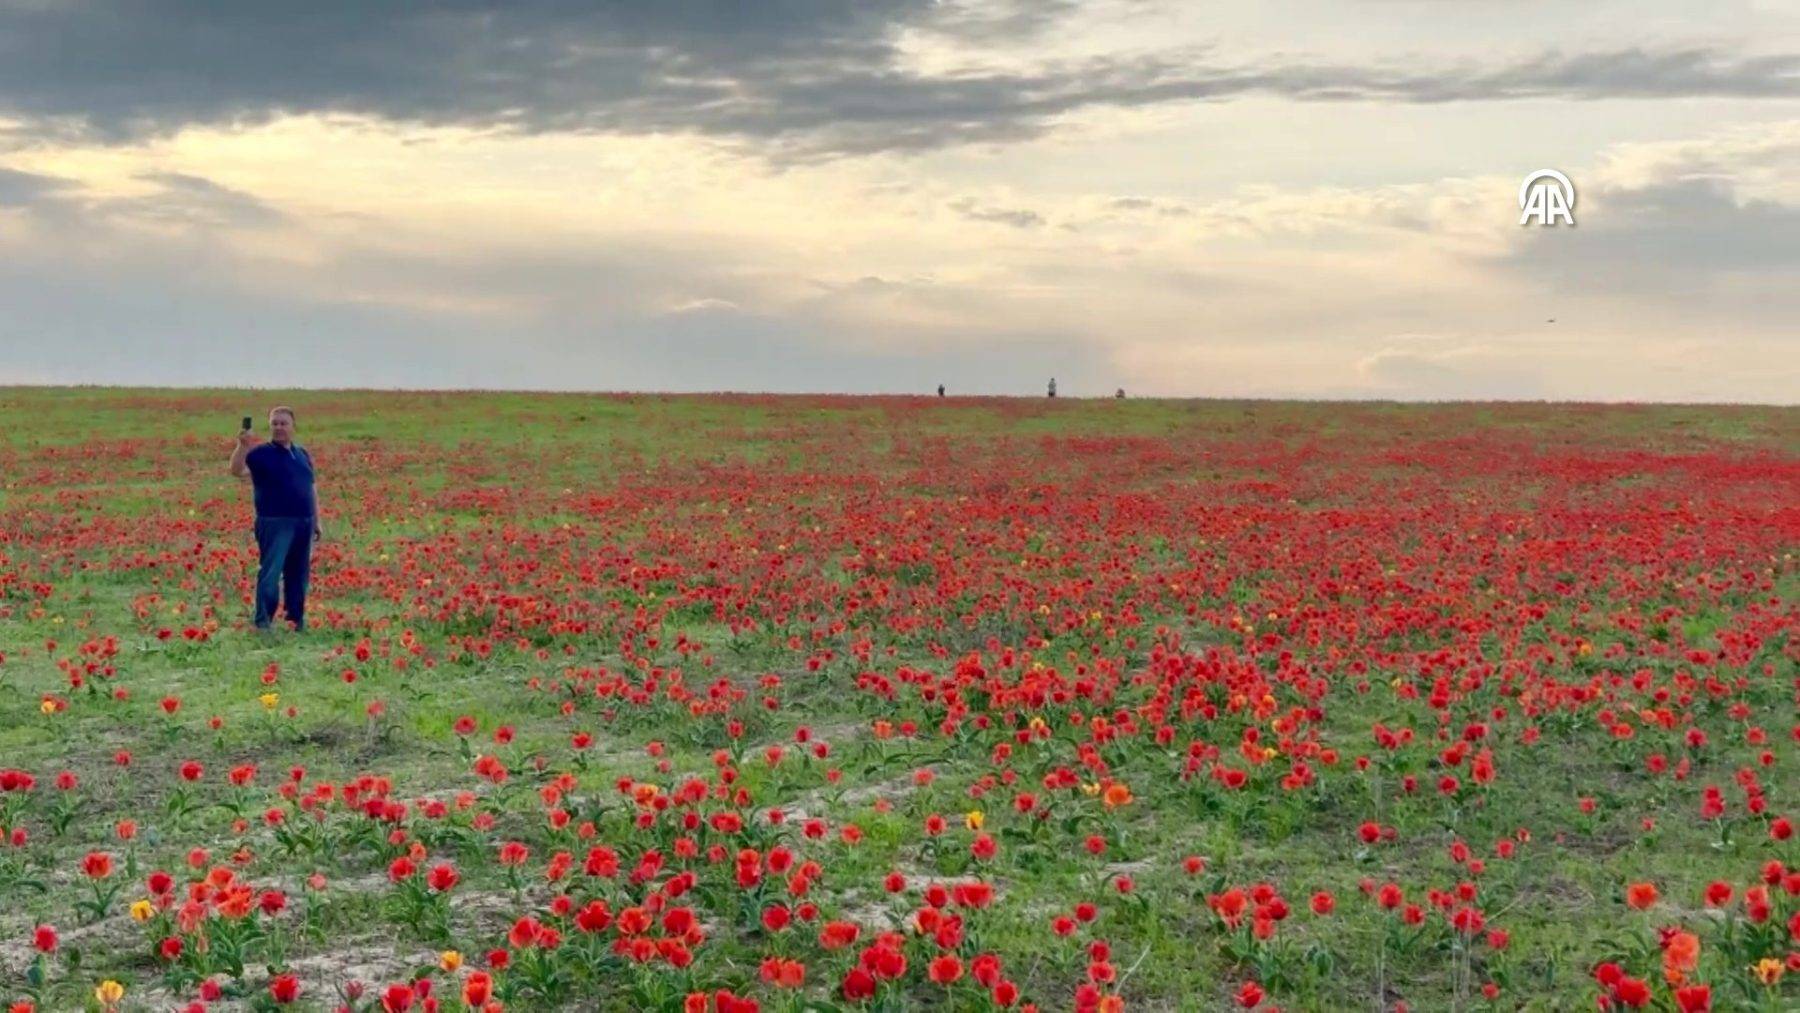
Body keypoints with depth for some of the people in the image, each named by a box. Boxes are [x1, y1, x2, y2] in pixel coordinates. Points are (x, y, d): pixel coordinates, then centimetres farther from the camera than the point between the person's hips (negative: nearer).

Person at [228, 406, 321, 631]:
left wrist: (317, 520, 18)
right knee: (270, 573, -8)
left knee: (298, 575, 12)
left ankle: (296, 619, 23)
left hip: (303, 523, 6)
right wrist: (242, 446, -36)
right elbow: (237, 470, -21)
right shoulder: (261, 453, -3)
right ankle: (263, 622, -3)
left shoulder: (302, 454, 15)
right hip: (275, 523, -6)